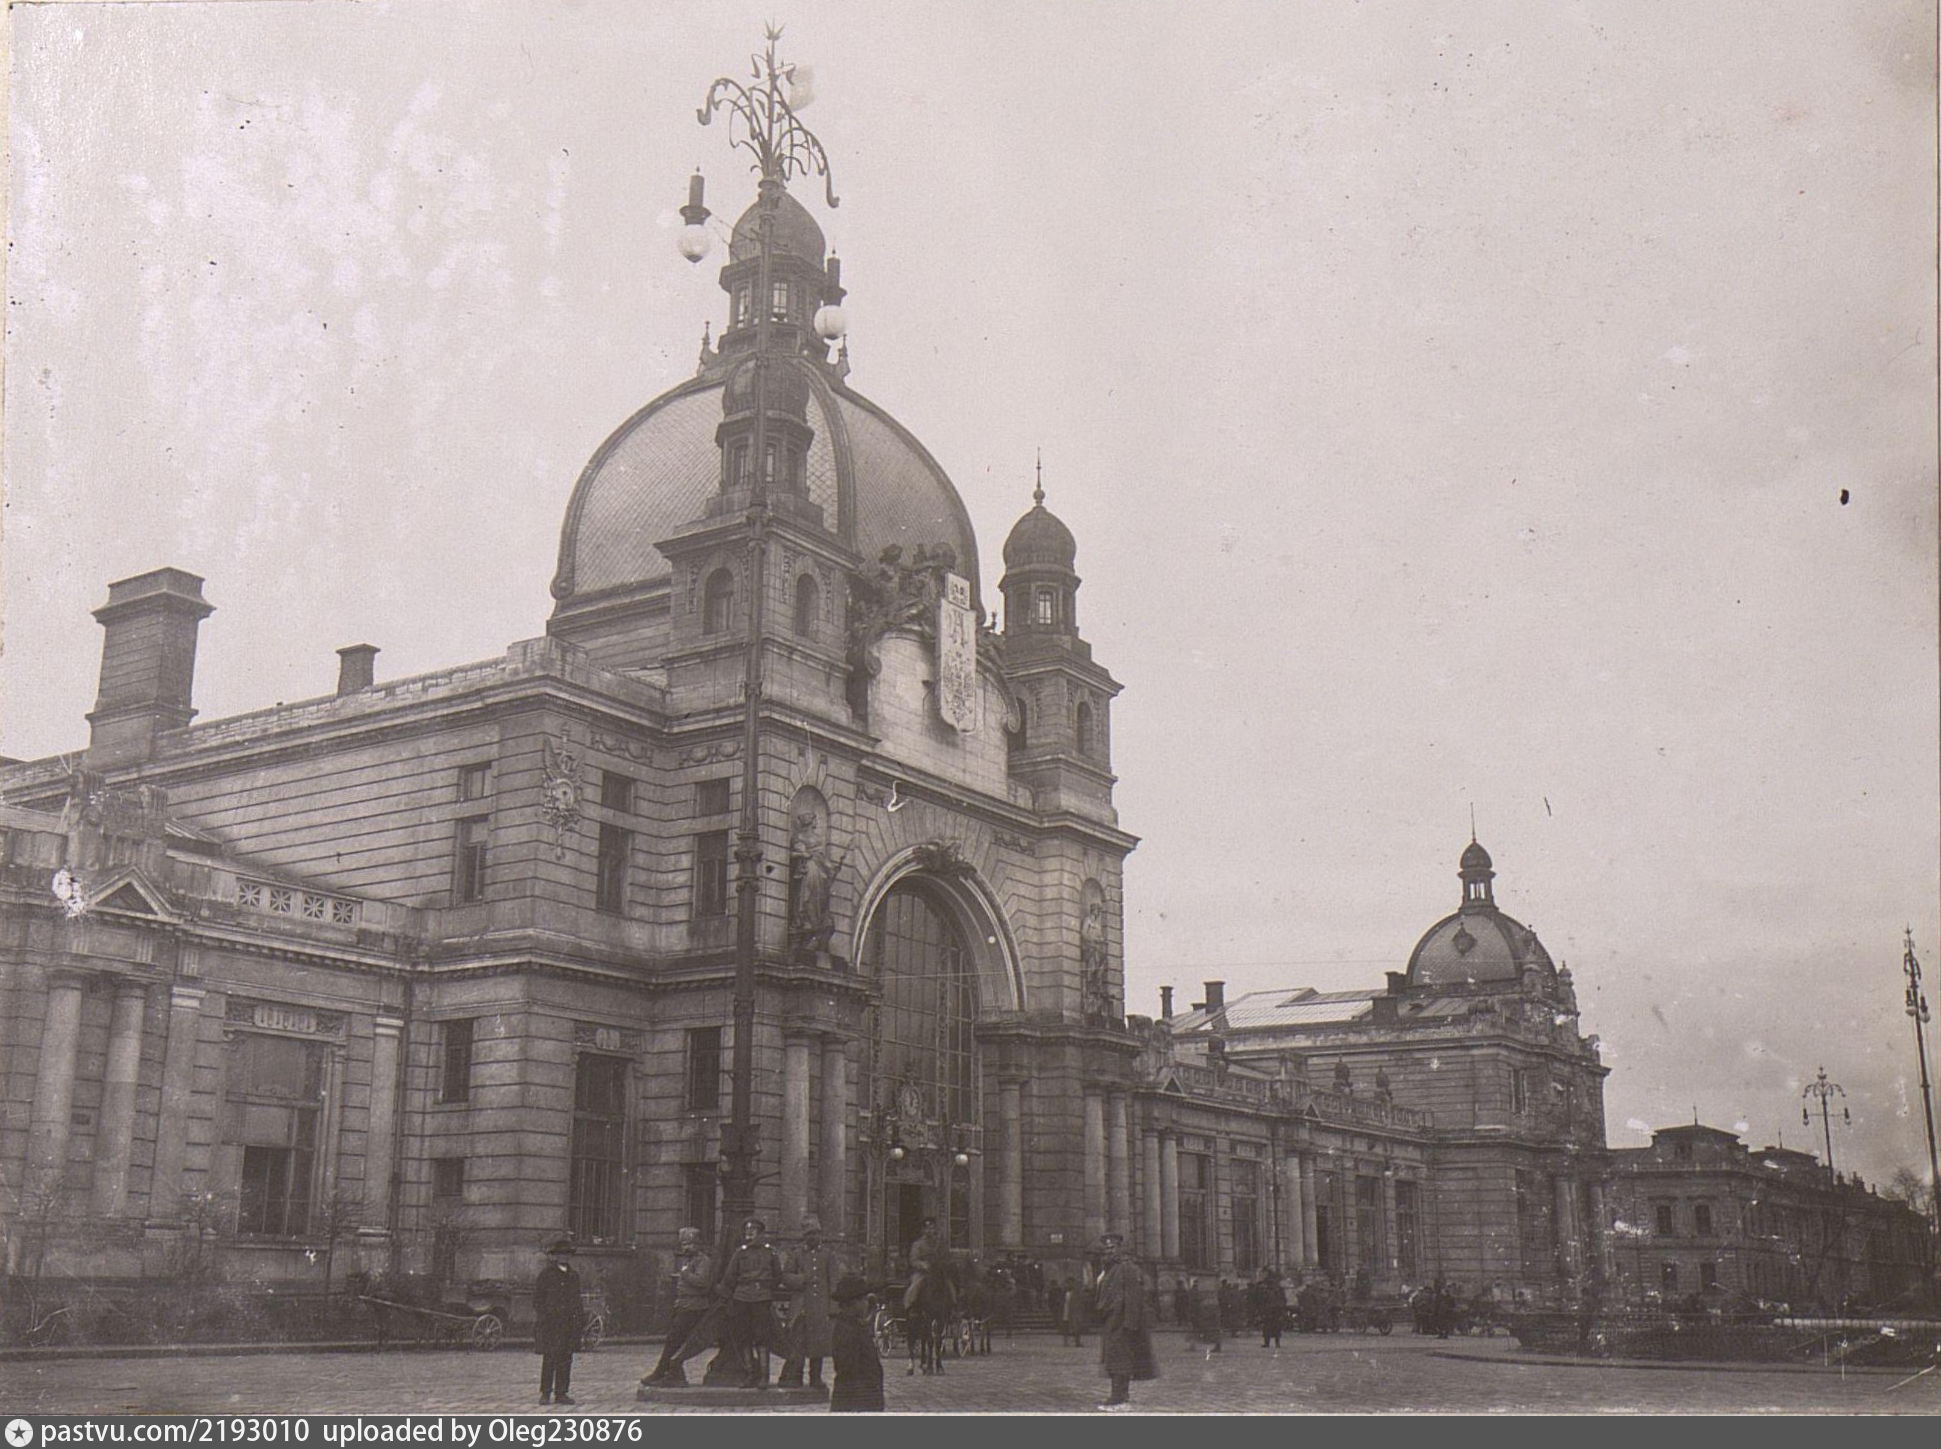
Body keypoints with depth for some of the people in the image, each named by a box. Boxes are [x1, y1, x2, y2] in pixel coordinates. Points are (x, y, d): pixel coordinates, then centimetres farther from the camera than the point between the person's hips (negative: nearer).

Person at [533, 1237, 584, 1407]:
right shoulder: (545, 1274, 0)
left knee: (566, 1360, 4)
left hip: (569, 1323, 5)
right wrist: (540, 1317, -10)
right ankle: (545, 1393, 0)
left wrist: (581, 1317, 14)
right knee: (549, 1358, -6)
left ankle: (561, 1393, 8)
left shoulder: (573, 1276, 17)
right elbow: (537, 1299, -2)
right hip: (550, 1323, -5)